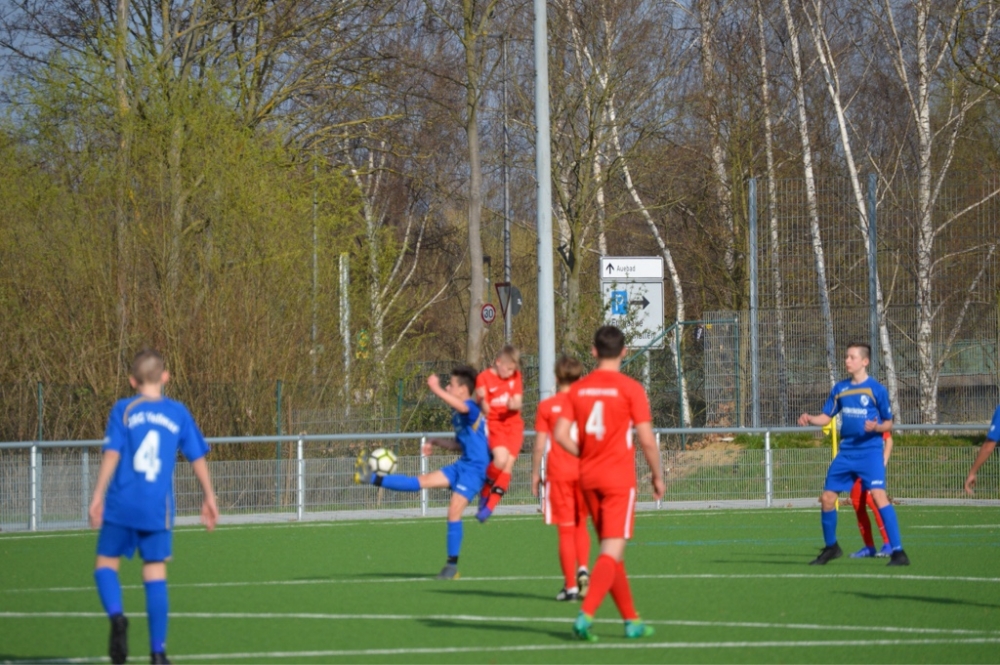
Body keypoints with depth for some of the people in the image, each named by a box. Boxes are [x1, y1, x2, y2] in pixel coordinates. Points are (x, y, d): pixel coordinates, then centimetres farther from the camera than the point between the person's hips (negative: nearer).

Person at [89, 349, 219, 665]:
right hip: (158, 509, 2)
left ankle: (117, 616, -19)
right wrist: (209, 498, 20)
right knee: (155, 574, 6)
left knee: (106, 564, 10)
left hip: (122, 506, -2)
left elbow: (112, 453, -8)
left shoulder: (123, 410, 1)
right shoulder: (178, 413, 7)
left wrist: (98, 495, -6)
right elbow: (198, 458, 10)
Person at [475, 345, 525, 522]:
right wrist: (482, 400, -33)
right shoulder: (484, 378, -8)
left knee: (508, 466, -6)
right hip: (494, 424, -4)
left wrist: (513, 405, -19)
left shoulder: (515, 376, 5)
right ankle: (485, 492, 0)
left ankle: (489, 507, 2)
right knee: (501, 459, -26)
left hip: (514, 424, 4)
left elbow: (518, 404, 4)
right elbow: (485, 409, -10)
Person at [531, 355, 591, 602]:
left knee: (566, 530, 2)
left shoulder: (547, 406, -2)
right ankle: (583, 568, -6)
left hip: (558, 473, -2)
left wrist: (535, 473, 5)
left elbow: (540, 444, -3)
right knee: (581, 525, 17)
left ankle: (570, 586, 1)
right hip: (585, 471, 2)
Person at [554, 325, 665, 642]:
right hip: (619, 478, -5)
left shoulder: (578, 389, 4)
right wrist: (657, 476, 2)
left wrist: (585, 455, 13)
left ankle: (631, 620, 20)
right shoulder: (630, 389, -9)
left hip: (588, 477, 5)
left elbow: (561, 434, -2)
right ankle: (586, 615, -22)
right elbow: (646, 439, -11)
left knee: (611, 550, 15)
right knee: (612, 552, -7)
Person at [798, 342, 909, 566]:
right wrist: (809, 419, -5)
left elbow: (888, 424, -1)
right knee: (827, 498, 7)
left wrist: (876, 427, -22)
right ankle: (831, 547, 28)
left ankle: (898, 552, -19)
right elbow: (826, 417, 15)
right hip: (846, 452, 6)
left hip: (870, 450, -6)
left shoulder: (877, 389, -5)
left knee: (878, 495, -21)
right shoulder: (840, 388, 9)